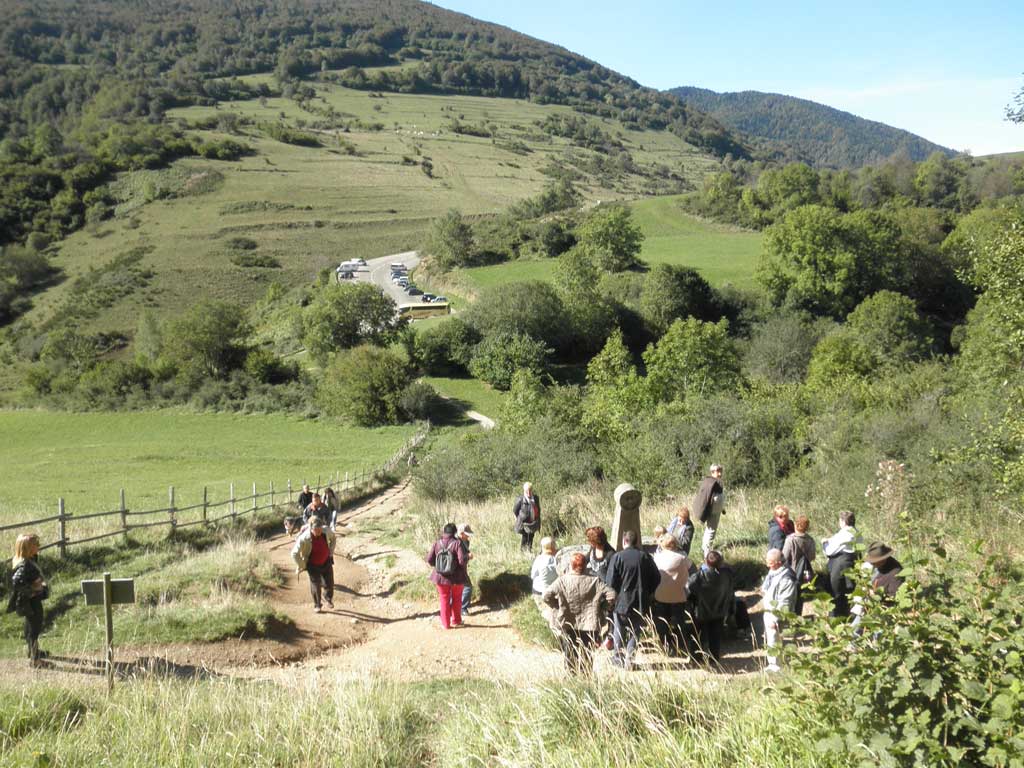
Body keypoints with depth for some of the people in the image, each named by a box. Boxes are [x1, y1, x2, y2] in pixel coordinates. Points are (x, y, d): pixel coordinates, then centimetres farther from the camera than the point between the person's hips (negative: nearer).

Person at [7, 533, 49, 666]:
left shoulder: (30, 560, 1)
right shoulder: (24, 565, -28)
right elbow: (17, 582, -38)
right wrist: (32, 588, -27)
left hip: (34, 599, 10)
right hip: (31, 601, -10)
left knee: (31, 626, 26)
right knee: (34, 628, 3)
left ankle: (33, 652, 44)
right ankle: (34, 659, 16)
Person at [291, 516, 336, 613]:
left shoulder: (326, 532, -19)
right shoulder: (304, 538, -31)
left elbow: (332, 537, 7)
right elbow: (295, 554, -23)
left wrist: (331, 551, 6)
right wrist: (302, 566, -14)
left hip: (326, 562, 3)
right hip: (313, 566, -3)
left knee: (329, 584, 10)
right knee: (316, 586, 8)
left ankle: (328, 598, 42)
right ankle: (317, 605, 32)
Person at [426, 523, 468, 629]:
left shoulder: (437, 543, -7)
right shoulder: (457, 543, -16)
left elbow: (429, 560, -6)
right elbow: (462, 560, -22)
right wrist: (467, 558, 0)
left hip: (441, 577, 1)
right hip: (456, 577, -1)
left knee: (444, 599, 13)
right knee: (456, 599, 19)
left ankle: (446, 623, 15)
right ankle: (456, 620, 28)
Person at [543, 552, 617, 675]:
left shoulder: (562, 580, -8)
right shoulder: (594, 581, -5)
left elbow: (546, 596, -14)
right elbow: (611, 595, -9)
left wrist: (557, 607, 1)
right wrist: (602, 609, 3)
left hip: (567, 624, 0)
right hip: (589, 624, 0)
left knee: (569, 654, 12)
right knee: (587, 655, 11)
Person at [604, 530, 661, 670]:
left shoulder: (617, 557, -11)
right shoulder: (646, 557, -2)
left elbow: (610, 581, -14)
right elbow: (657, 578, 3)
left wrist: (613, 595, 5)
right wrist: (648, 593, 15)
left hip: (622, 601, -2)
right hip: (641, 602, 2)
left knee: (619, 632, 14)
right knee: (635, 632, 12)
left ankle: (619, 658, 22)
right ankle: (629, 657, 2)